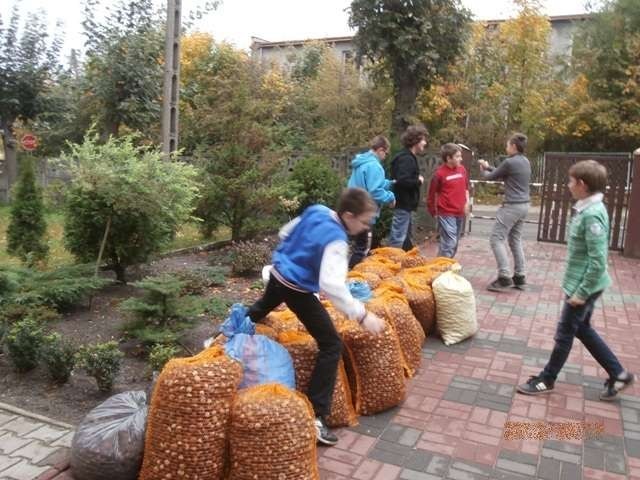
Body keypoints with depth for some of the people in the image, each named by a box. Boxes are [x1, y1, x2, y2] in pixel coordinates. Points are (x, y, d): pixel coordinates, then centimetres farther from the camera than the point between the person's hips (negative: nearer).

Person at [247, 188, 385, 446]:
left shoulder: (316, 211, -3)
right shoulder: (336, 241, -26)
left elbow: (285, 233, 12)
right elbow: (332, 285, -39)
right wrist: (362, 315, -38)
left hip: (278, 273, 9)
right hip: (297, 289, -9)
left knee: (261, 309, 39)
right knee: (332, 345, -7)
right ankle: (315, 417, -9)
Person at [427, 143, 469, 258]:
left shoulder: (462, 169, 6)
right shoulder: (440, 173, -12)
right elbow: (432, 194, -4)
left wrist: (467, 202, 8)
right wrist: (434, 212, 3)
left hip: (460, 213, 7)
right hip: (446, 214, -7)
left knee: (455, 243, 13)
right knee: (450, 243, -12)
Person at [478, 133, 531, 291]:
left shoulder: (510, 162, -15)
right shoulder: (525, 162, 12)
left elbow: (491, 177, -2)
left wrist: (483, 171, 19)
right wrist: (488, 167, 25)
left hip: (512, 206, -9)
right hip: (523, 205, 9)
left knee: (496, 239, -6)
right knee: (515, 240, 15)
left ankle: (504, 277, -11)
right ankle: (520, 277, 17)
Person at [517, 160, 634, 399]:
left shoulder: (592, 214, -25)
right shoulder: (588, 209, 4)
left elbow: (598, 262, -26)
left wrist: (582, 292, -20)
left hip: (584, 285, -10)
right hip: (581, 283, 10)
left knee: (565, 332, 5)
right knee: (583, 329, 21)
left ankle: (546, 380, 22)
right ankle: (618, 374, 31)